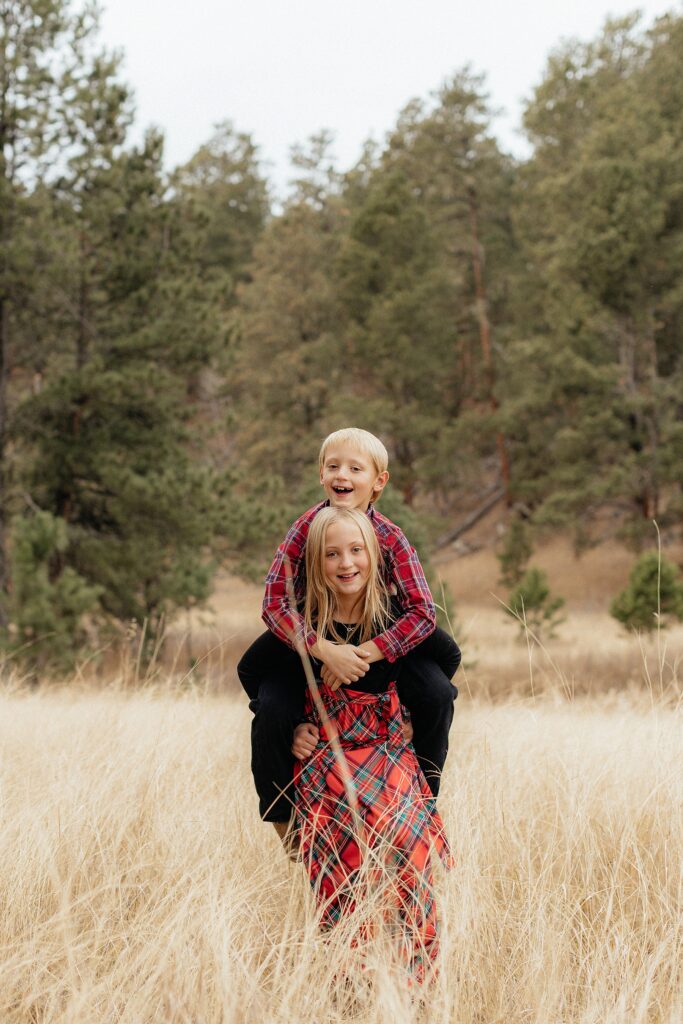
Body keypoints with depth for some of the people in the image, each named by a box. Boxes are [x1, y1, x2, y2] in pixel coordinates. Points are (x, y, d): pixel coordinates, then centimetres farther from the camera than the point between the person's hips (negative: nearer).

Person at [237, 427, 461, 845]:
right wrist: (325, 650, -38)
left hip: (378, 642, 1)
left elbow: (422, 612, -24)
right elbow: (275, 602, -24)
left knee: (436, 693, -21)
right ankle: (283, 819, -4)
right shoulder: (307, 526, -19)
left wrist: (367, 653, -37)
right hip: (307, 644, -1)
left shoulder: (390, 537, -18)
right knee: (272, 709, -25)